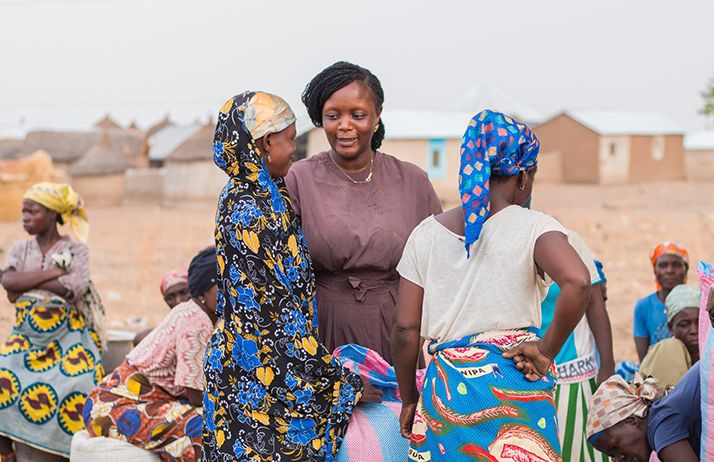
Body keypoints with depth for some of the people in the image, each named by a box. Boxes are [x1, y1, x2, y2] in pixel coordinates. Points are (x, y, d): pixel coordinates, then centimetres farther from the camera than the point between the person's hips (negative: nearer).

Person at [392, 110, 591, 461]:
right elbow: (577, 282, -24)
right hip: (516, 389, -3)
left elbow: (406, 329, 2)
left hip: (446, 388, 3)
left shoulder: (426, 234, 4)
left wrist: (409, 399, 14)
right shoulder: (533, 227, -5)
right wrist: (547, 349, -10)